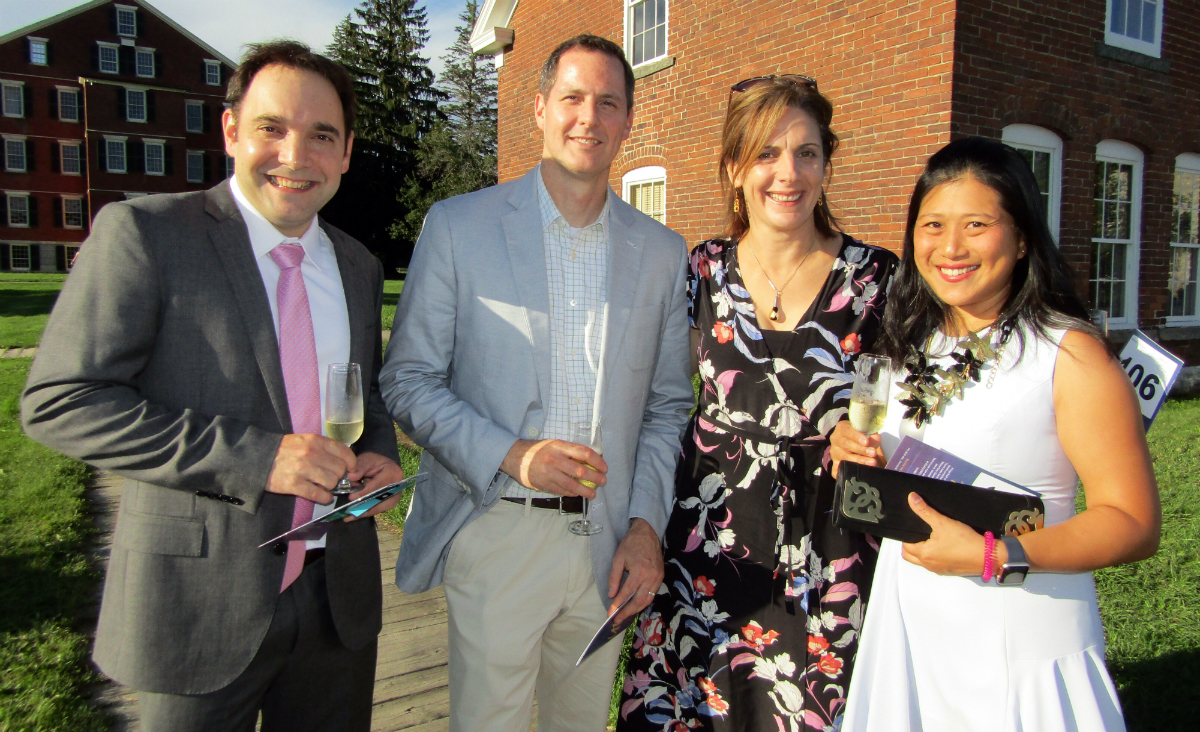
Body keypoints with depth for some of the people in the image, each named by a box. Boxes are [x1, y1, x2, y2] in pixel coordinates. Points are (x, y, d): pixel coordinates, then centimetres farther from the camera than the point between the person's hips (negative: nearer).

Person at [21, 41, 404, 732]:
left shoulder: (359, 266, 8)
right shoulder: (143, 233, -10)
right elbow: (61, 402, -15)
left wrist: (380, 454, -3)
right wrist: (252, 456, -24)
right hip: (198, 599, -5)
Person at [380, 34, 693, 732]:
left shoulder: (663, 251, 6)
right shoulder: (457, 226, -3)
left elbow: (669, 404, 8)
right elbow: (409, 380, -4)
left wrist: (647, 524, -2)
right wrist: (509, 455, -18)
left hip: (610, 542, 3)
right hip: (496, 535, -3)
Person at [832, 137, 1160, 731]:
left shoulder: (1070, 354, -13)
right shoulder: (909, 343, 4)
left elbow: (1134, 523, -15)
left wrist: (993, 556, -25)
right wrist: (853, 453, -6)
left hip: (1023, 651, -5)